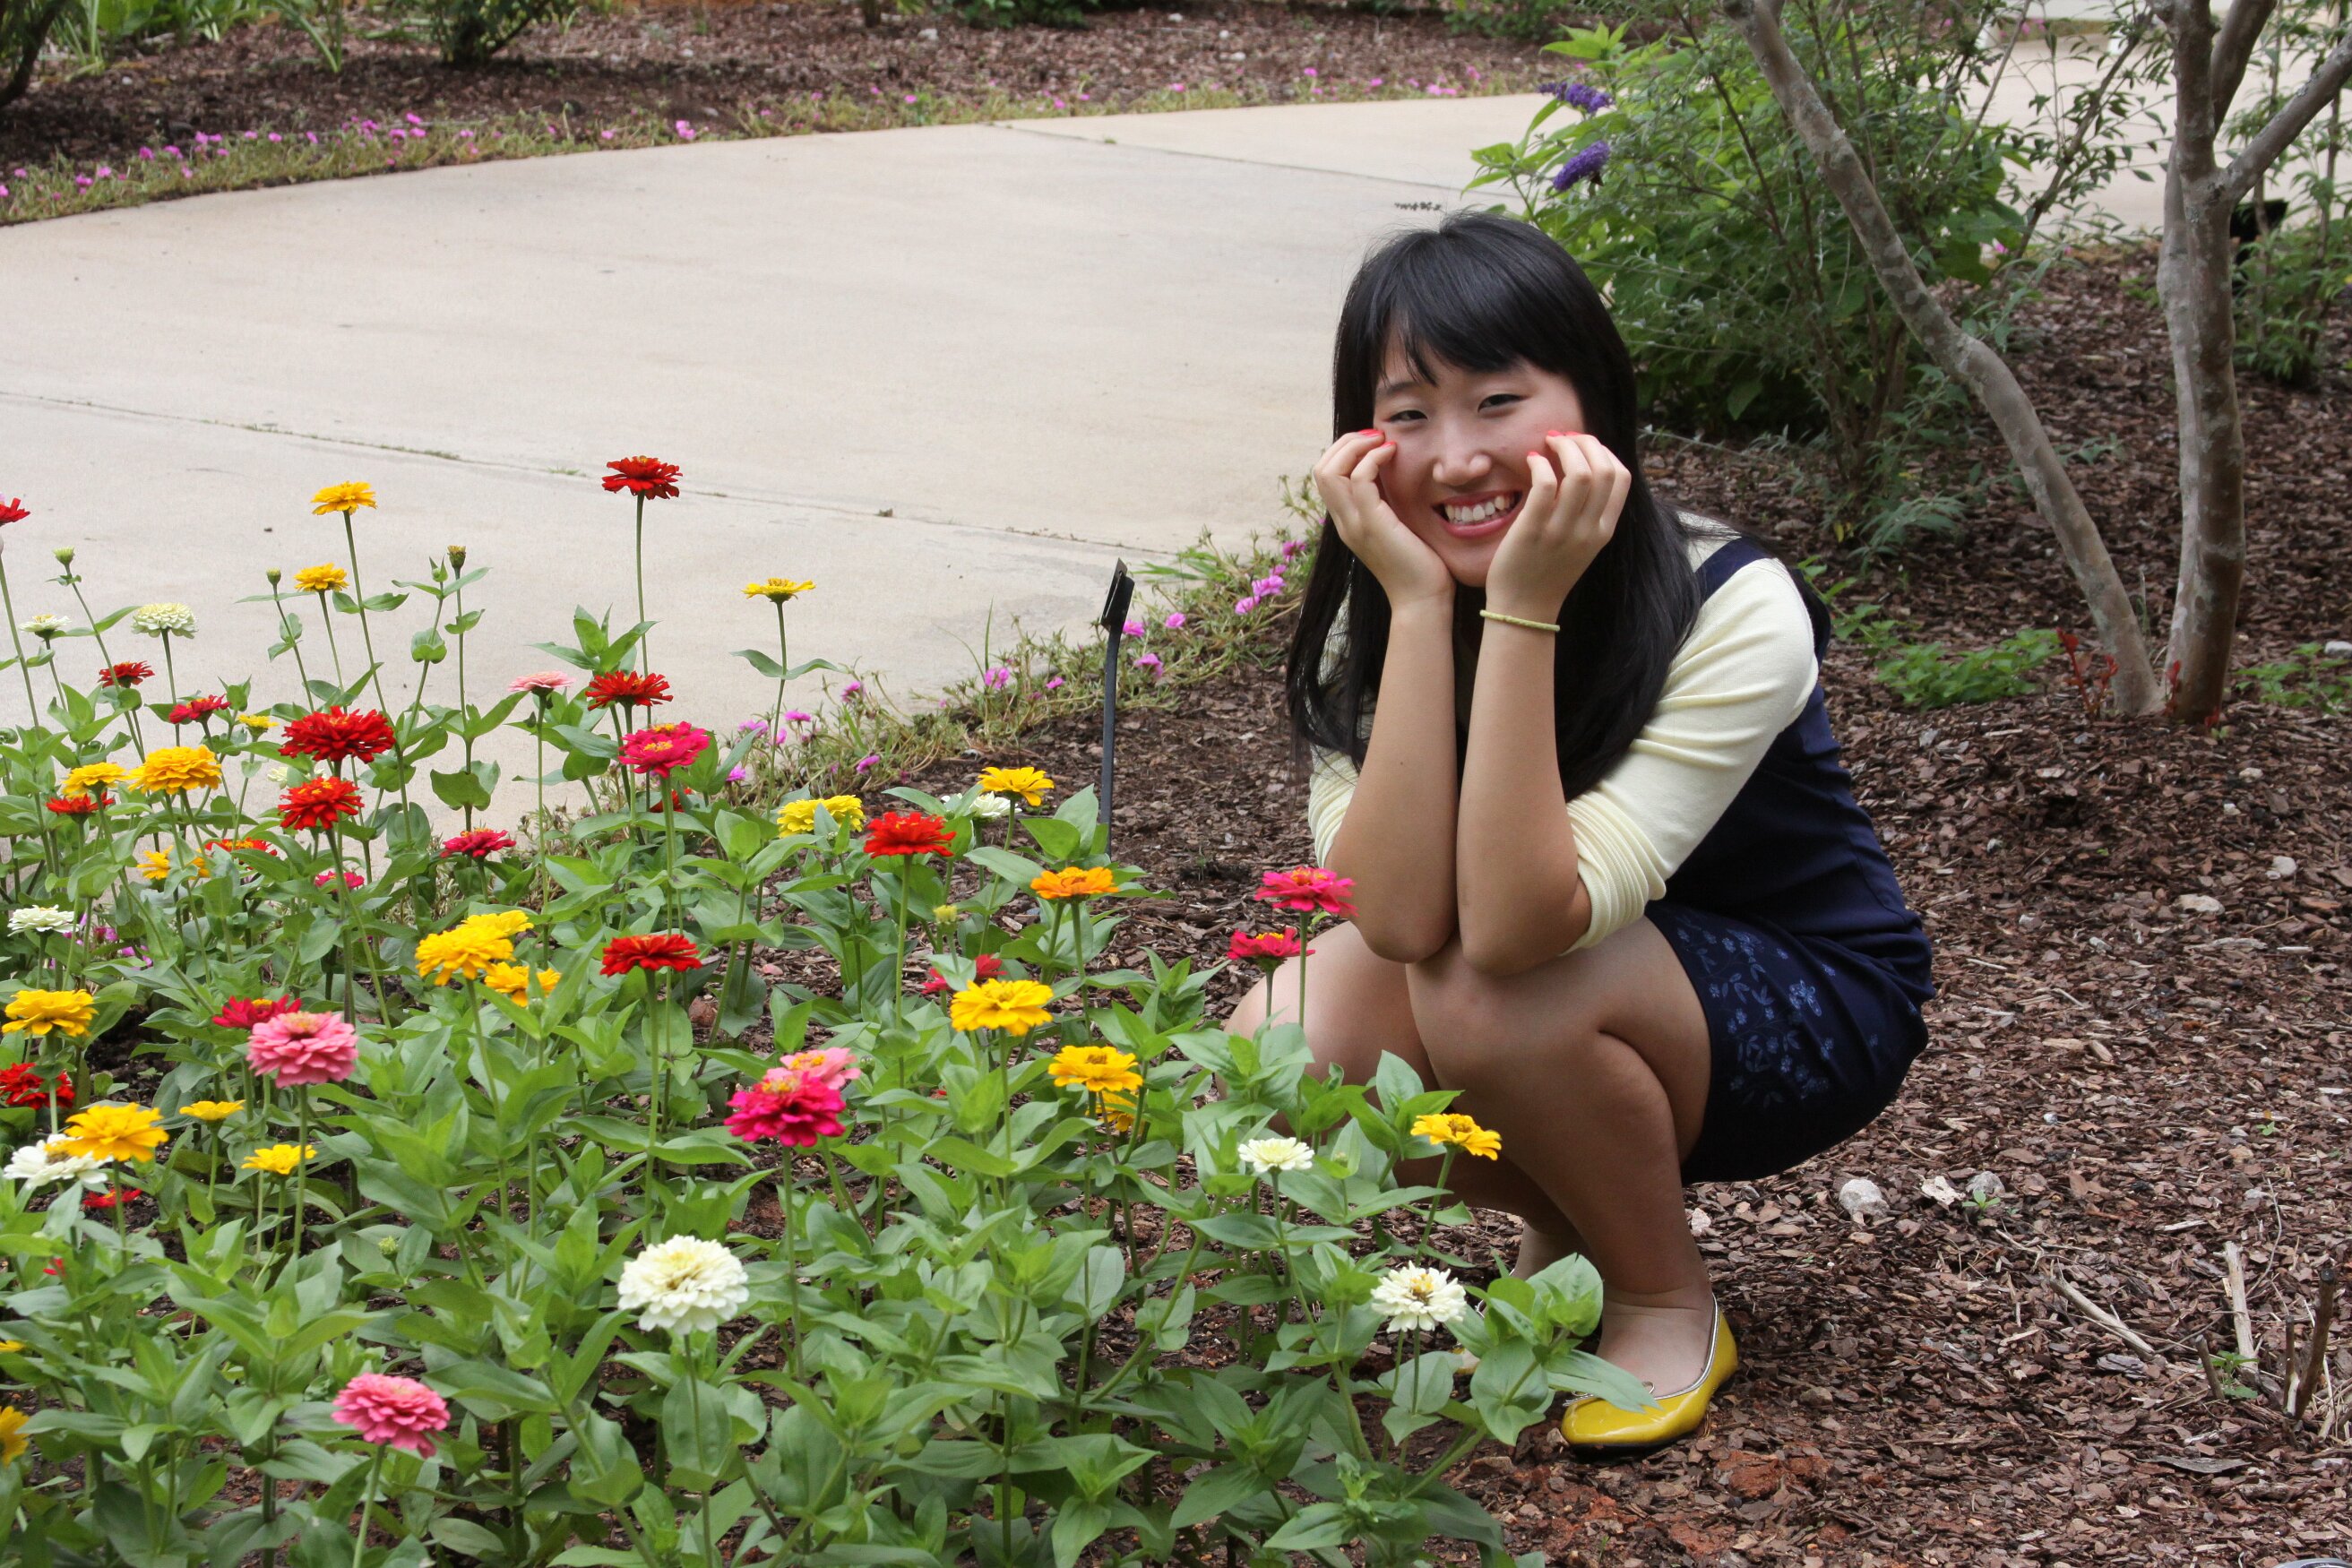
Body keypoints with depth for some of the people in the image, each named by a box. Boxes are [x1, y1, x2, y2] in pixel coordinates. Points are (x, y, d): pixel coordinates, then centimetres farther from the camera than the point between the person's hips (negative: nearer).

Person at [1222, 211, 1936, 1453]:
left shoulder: (1736, 612, -29)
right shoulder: (1369, 617, -15)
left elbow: (1513, 924, -37)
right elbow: (1396, 917, -31)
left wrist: (1523, 608, -41)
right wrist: (1422, 601, -34)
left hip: (1802, 1010, -4)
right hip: (1581, 1021, 5)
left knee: (1486, 999, -33)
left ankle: (1667, 1301, -5)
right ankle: (1568, 1227, 4)